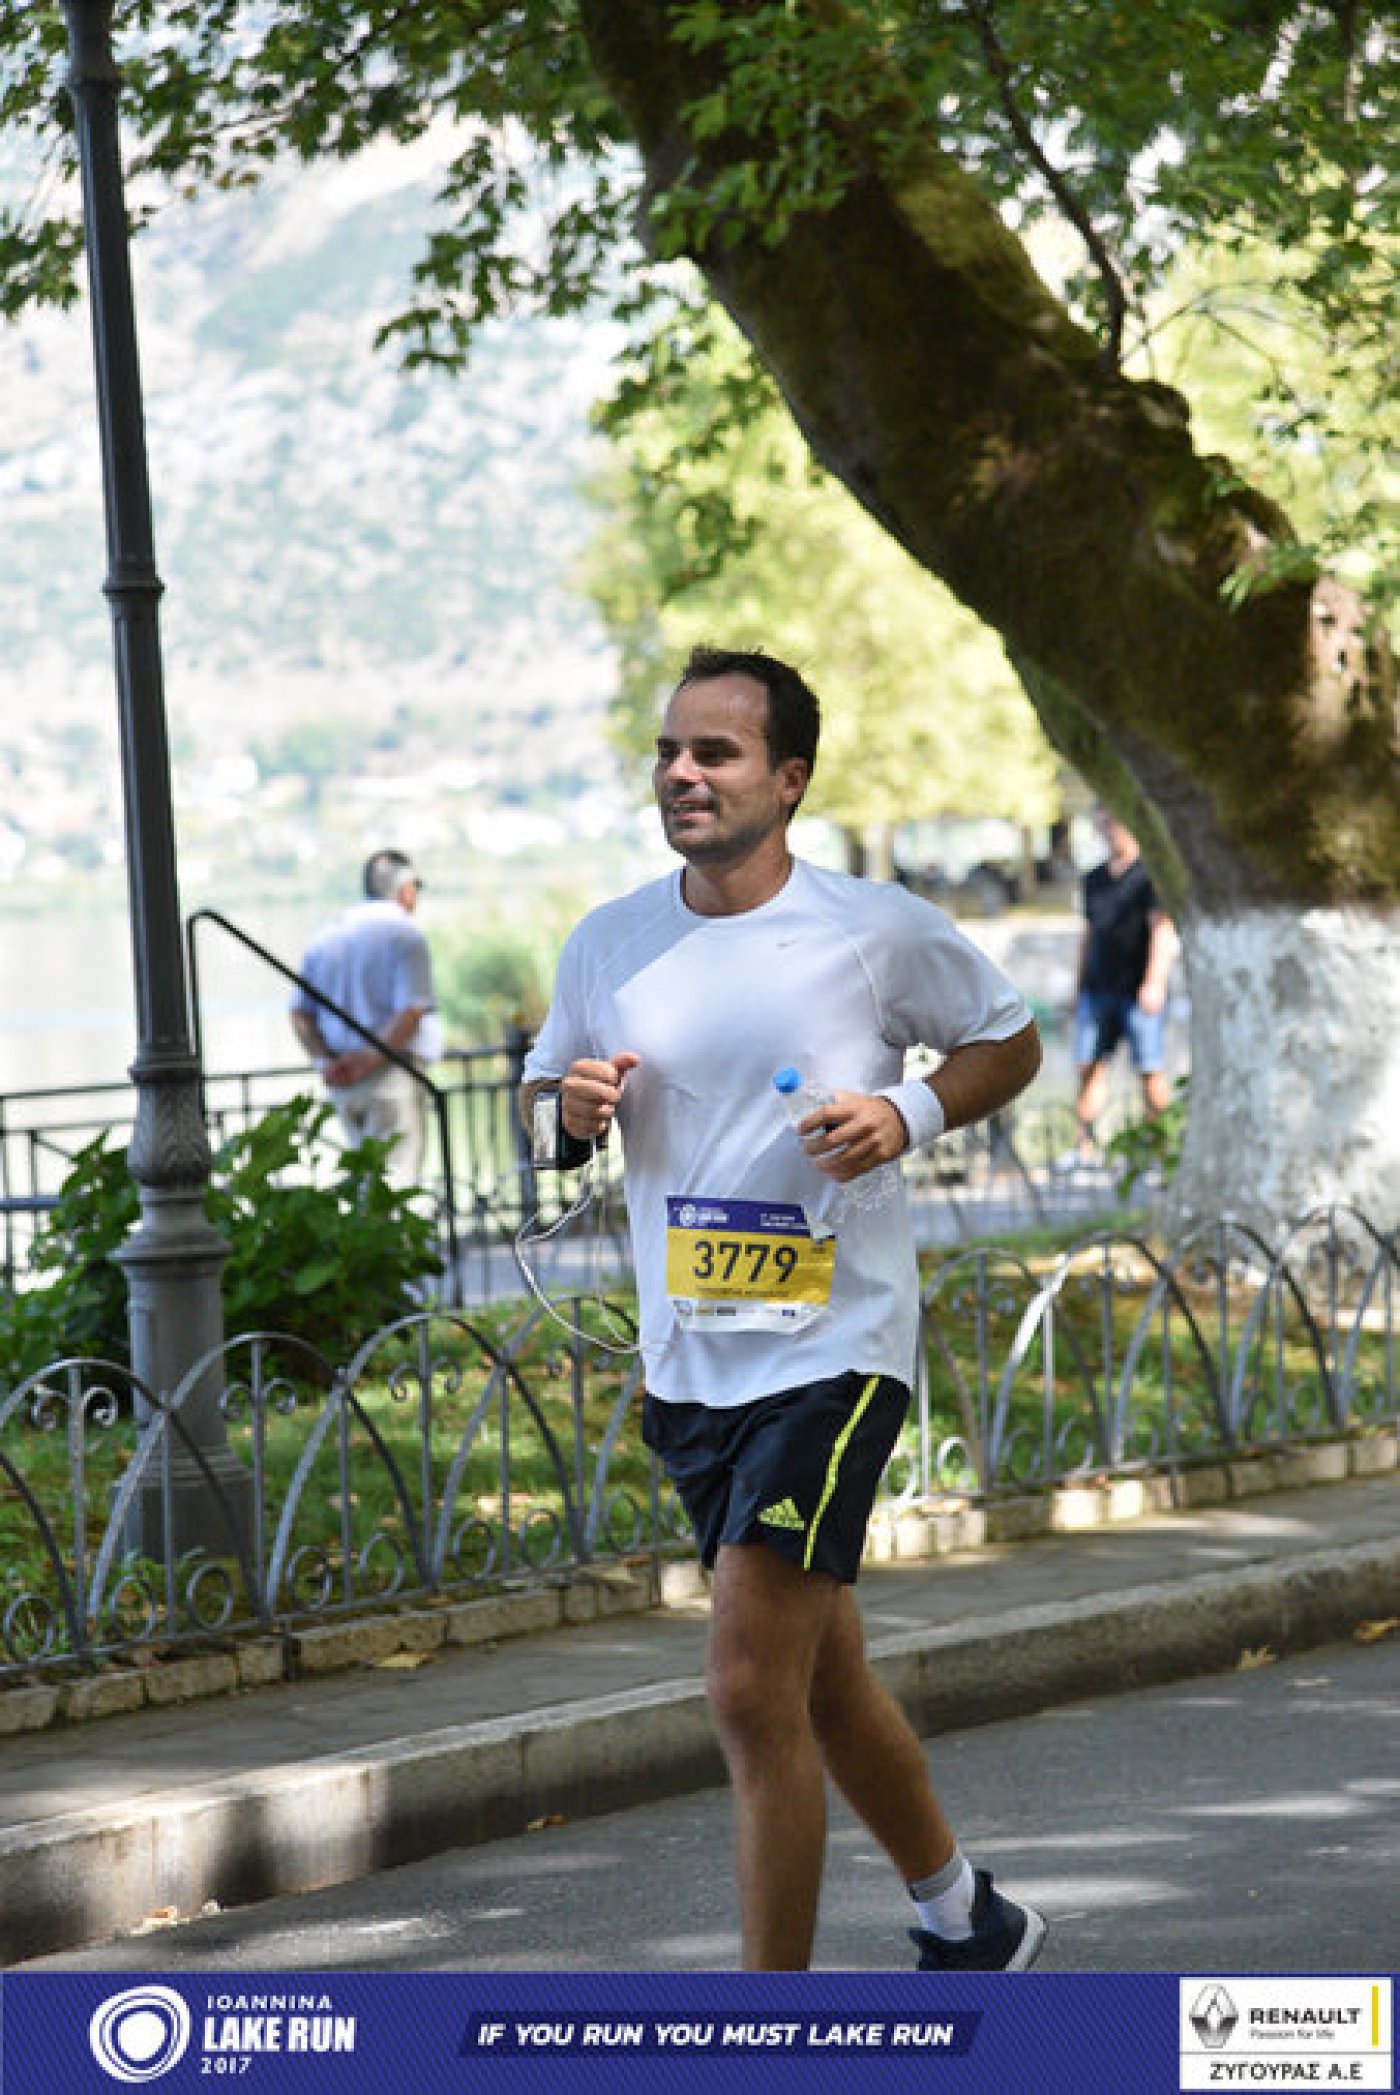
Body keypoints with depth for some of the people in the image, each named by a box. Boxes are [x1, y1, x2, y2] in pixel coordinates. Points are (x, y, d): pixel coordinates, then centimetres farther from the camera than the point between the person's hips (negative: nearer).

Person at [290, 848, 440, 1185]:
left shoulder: (328, 935, 14)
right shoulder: (404, 934, -7)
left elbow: (300, 1013, 10)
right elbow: (411, 1012, -18)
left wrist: (325, 1061, -2)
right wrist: (370, 1060, -15)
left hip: (339, 1081, 6)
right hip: (392, 1073, -6)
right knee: (396, 1173, -9)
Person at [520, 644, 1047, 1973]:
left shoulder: (881, 934, -6)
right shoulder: (606, 947, 4)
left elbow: (1009, 1041, 8)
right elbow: (542, 1090, 18)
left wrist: (911, 1114, -11)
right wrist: (572, 1104, -6)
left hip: (833, 1351, -5)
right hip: (684, 1362, 6)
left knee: (752, 1694, -14)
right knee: (822, 1686, 17)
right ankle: (966, 1923, 40)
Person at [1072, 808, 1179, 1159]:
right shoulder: (1095, 879, 16)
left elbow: (1163, 930, -13)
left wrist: (1154, 983, -22)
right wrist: (1079, 987, 19)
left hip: (1140, 993, -6)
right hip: (1098, 990, 6)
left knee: (1151, 1071, -4)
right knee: (1090, 1067, 0)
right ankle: (1085, 1149, 0)